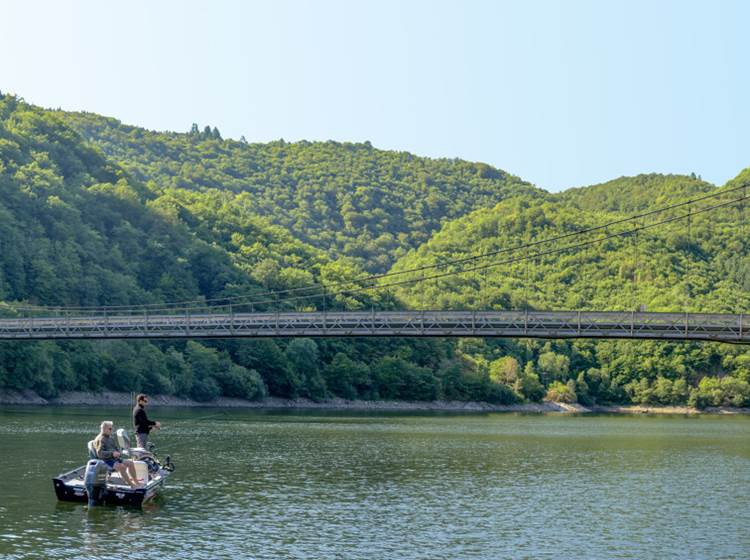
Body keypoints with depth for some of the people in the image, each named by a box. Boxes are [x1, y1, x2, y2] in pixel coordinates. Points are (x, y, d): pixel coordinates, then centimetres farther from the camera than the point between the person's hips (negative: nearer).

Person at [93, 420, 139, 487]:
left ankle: (136, 481, -5)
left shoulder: (111, 438, 19)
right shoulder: (100, 439, -9)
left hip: (114, 458, 9)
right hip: (106, 460, -9)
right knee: (121, 466, -31)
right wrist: (112, 453, -27)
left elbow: (117, 448, 24)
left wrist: (118, 453, 0)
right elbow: (100, 453, -19)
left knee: (130, 462, -8)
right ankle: (131, 484, -29)